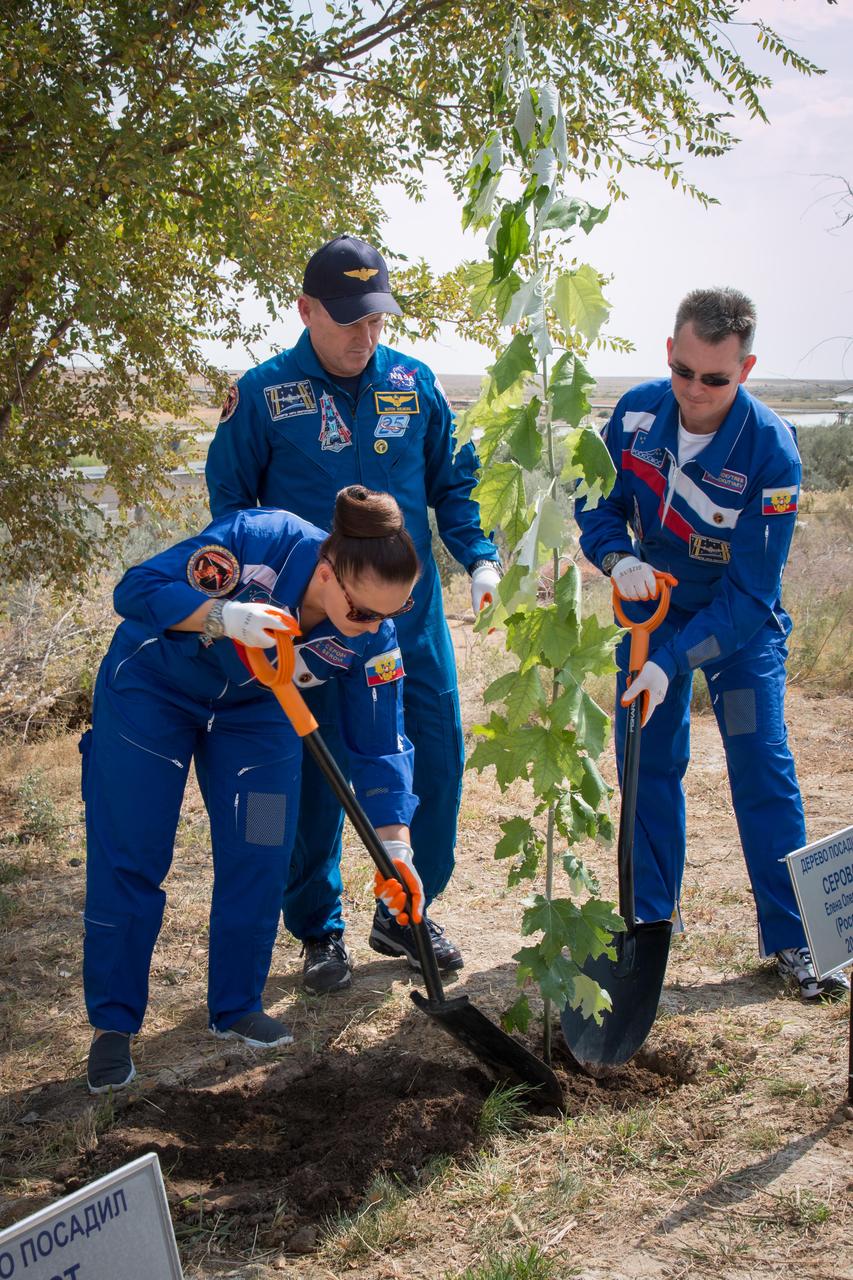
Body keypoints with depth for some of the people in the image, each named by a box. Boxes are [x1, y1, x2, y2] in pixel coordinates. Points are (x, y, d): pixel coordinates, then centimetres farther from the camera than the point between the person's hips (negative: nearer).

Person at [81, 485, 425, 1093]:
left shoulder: (372, 640, -23)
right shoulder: (259, 540, -36)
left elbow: (380, 745, -16)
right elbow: (137, 590, -32)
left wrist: (396, 848, -24)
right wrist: (226, 615, -48)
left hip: (256, 711, 4)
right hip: (151, 689, -3)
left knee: (260, 862, -2)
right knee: (127, 861, -3)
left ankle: (237, 1007, 18)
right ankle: (113, 1025, 10)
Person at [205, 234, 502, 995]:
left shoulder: (414, 384, 3)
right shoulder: (264, 394, -5)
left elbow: (454, 482, 11)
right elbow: (230, 504, 2)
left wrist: (481, 559, -3)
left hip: (412, 613, 3)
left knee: (437, 760, 7)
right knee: (317, 775, 4)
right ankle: (320, 931, 22)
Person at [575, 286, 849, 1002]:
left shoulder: (770, 448, -29)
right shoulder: (638, 413, -16)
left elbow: (751, 592, -27)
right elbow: (597, 506, -3)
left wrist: (670, 662, -35)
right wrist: (619, 559, -26)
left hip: (741, 623, -3)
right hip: (654, 605, 3)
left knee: (764, 769, -8)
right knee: (649, 765, 5)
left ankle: (790, 936, 3)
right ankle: (651, 917, 20)